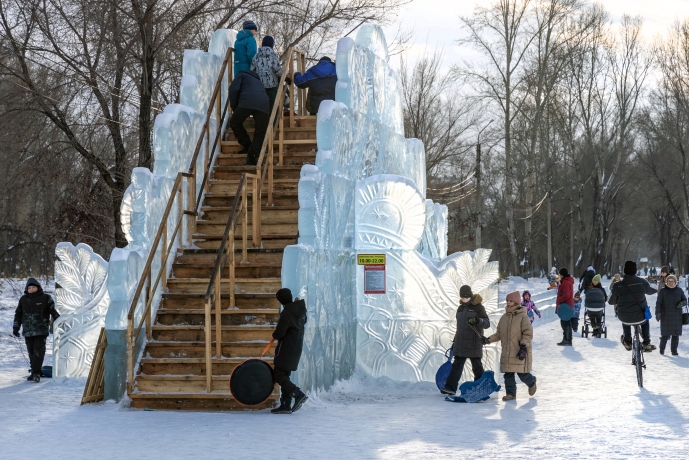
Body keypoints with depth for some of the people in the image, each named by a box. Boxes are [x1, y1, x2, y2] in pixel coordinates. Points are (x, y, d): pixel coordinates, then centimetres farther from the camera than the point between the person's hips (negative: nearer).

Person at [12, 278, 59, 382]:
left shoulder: (46, 298, 1)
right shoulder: (23, 300, 11)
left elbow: (53, 311, 4)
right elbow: (18, 314, 19)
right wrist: (16, 327, 14)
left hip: (41, 331, -4)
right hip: (28, 331, 4)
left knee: (39, 351, -12)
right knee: (31, 352, 6)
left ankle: (36, 373, -15)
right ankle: (35, 373, 13)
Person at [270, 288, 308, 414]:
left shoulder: (286, 313, -20)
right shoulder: (301, 310, 6)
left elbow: (278, 334, -20)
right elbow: (304, 321, 27)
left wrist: (275, 335, 3)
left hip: (286, 349, -9)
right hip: (297, 348, 9)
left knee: (278, 375, -5)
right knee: (284, 375, 13)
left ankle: (298, 395, -15)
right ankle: (286, 405, 10)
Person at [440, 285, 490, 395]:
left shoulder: (478, 307, -4)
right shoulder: (460, 308, 16)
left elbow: (487, 323, -9)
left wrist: (478, 321, -30)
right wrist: (454, 341, 25)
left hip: (474, 343, -6)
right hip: (460, 343, 6)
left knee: (477, 366, 3)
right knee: (457, 364, 0)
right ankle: (450, 387, -5)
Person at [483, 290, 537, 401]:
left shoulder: (523, 316, -6)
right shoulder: (504, 317, 12)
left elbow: (528, 333, -10)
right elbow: (499, 334, 19)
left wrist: (523, 347, -18)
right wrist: (489, 340, 6)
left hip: (520, 352, -5)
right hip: (506, 352, 5)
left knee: (522, 374, -3)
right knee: (508, 374, 3)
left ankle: (532, 382, 28)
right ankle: (510, 393, 11)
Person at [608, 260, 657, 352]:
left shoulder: (617, 286, -16)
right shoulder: (642, 282, -13)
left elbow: (611, 301, -4)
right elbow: (649, 291, 9)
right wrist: (657, 289, 34)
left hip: (624, 319, 0)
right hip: (640, 317, 0)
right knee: (645, 321, 35)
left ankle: (627, 342, 44)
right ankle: (647, 344, 31)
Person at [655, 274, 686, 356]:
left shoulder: (679, 290, 2)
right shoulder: (662, 291, -5)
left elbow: (685, 300, 7)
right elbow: (658, 303, -7)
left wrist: (682, 303, -17)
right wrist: (657, 313, -20)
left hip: (676, 316, 2)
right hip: (666, 316, -2)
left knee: (676, 334, 1)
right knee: (665, 334, -2)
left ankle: (674, 350, 12)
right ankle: (662, 349, 18)